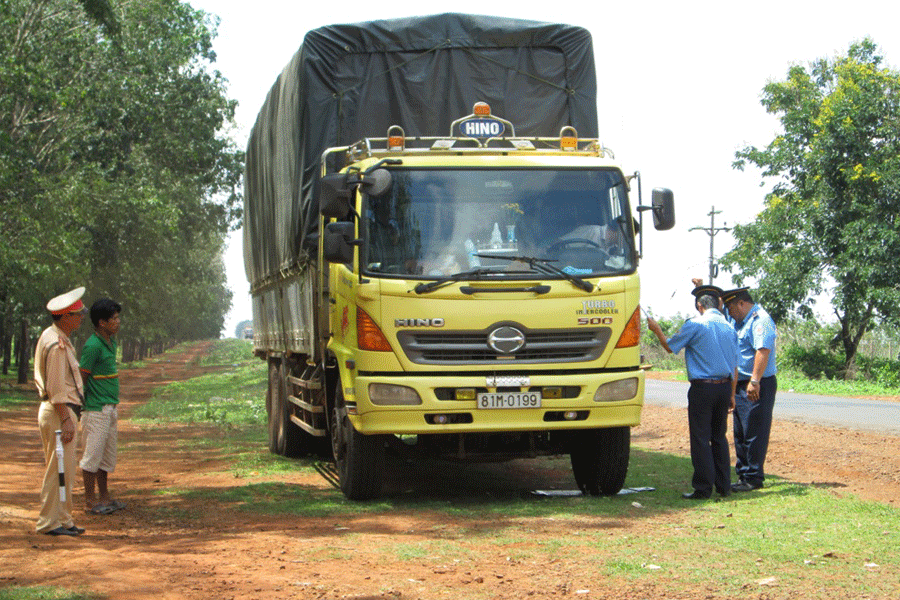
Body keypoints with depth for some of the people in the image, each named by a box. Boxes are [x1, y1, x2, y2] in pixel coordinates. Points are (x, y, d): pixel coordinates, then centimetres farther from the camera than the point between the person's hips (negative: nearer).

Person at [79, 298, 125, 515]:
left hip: (110, 407, 9)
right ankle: (90, 502, 5)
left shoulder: (111, 342, 13)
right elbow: (81, 379, -15)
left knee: (108, 455, 15)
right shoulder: (93, 346, -16)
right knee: (93, 455, -2)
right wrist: (82, 406, -13)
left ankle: (104, 497, 24)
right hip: (96, 409, -9)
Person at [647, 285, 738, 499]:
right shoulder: (729, 328, 10)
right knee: (719, 437, 14)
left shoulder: (694, 325, -7)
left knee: (701, 438, -1)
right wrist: (731, 395, 19)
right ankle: (724, 486, 15)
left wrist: (657, 329, 21)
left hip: (702, 387, -6)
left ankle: (703, 488, -2)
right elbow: (734, 366, 13)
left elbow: (670, 346, 3)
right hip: (724, 386, 6)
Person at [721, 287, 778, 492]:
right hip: (741, 384, 10)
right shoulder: (738, 320, 17)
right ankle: (743, 475, 21)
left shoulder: (760, 320, -15)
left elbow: (763, 351, -27)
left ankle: (753, 478, -2)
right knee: (741, 434, 14)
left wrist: (755, 381, -33)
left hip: (757, 387, -10)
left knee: (754, 434, -6)